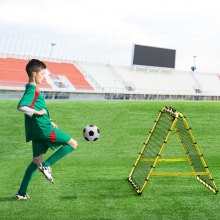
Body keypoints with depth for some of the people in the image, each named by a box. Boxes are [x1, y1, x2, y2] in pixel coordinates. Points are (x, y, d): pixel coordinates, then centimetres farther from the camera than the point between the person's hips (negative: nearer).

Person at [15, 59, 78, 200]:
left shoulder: (33, 89, 16)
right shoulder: (32, 90, -14)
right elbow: (21, 106, -30)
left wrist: (49, 121, 22)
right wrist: (37, 112, -20)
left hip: (38, 131, 10)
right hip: (44, 129, -10)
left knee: (37, 160, 16)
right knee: (73, 144, -2)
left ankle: (21, 193, 17)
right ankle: (47, 165, -4)